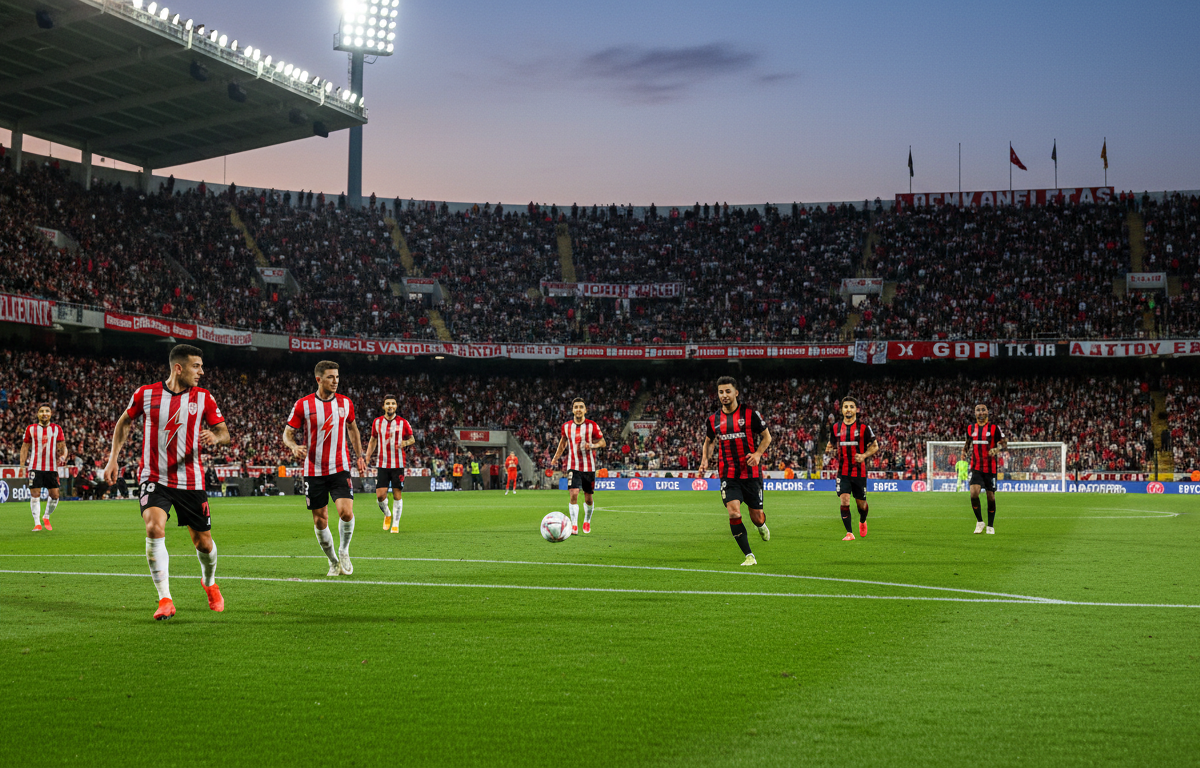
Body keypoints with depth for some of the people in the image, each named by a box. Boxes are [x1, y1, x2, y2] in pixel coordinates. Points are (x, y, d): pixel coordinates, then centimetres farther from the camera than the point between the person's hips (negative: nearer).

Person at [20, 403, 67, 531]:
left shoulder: (57, 429, 7)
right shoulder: (31, 429, 7)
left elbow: (62, 446, 6)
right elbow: (25, 447, 12)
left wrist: (63, 456, -15)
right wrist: (22, 464, 4)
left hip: (52, 467, 1)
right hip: (35, 467, -1)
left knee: (54, 495, 0)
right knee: (35, 495, -7)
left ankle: (46, 518, 24)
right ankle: (37, 523, -2)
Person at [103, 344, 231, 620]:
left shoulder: (204, 398, 0)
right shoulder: (145, 394, -3)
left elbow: (224, 432, 5)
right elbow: (124, 422, 14)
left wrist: (215, 436, -19)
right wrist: (113, 459, 8)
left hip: (190, 481, 2)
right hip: (153, 478, -2)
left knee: (203, 542, 6)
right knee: (154, 528, -24)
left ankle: (209, 582, 40)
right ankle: (165, 600, -18)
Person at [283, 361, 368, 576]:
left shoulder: (345, 403, 3)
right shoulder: (303, 404, -5)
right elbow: (287, 433, -1)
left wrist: (360, 456, 17)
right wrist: (294, 446, -22)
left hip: (340, 468, 1)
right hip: (314, 471, -1)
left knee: (346, 512, -18)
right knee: (320, 521, 3)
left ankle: (344, 551, 7)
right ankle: (333, 561, 23)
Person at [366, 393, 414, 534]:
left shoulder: (403, 422, -1)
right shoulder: (377, 422, 5)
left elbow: (412, 439, 9)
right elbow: (373, 441, 17)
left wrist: (406, 442, -14)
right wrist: (367, 458, 9)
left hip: (398, 464, -1)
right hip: (382, 464, 1)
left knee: (397, 495, -1)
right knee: (380, 495, -6)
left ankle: (395, 524, 9)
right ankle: (387, 514, 24)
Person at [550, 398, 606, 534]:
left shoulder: (592, 425, -4)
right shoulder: (566, 426, 3)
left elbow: (603, 442, 2)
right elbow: (563, 442, 20)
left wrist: (592, 445, -18)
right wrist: (555, 458, 11)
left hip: (589, 467, 0)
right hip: (573, 466, 0)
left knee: (588, 498, 8)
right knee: (573, 494, -17)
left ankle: (587, 521, 33)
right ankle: (574, 525, -15)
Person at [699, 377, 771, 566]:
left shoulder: (750, 414, -4)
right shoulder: (713, 420, 5)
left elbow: (767, 436, 4)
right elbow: (709, 442, 22)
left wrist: (758, 453, -13)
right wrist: (705, 459, 3)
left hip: (751, 473, -1)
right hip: (728, 475, 1)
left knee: (757, 517, 4)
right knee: (733, 512, -17)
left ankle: (761, 525, 45)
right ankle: (749, 556, -8)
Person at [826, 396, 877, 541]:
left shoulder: (863, 428, -4)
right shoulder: (836, 428, 4)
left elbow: (875, 446, 3)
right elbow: (832, 443, 20)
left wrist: (864, 455, -14)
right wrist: (830, 449, -4)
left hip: (859, 472, -1)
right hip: (843, 472, 1)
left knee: (861, 503, 9)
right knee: (844, 501, -14)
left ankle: (862, 521, 43)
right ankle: (849, 533, -4)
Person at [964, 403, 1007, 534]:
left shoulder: (994, 428, -2)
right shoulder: (971, 428, 8)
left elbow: (1005, 442, -1)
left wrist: (997, 449, -21)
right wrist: (965, 451, 7)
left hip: (990, 468, -2)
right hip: (975, 467, 2)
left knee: (991, 497, 4)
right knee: (974, 493, -17)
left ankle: (990, 526, 19)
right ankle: (979, 521, 2)